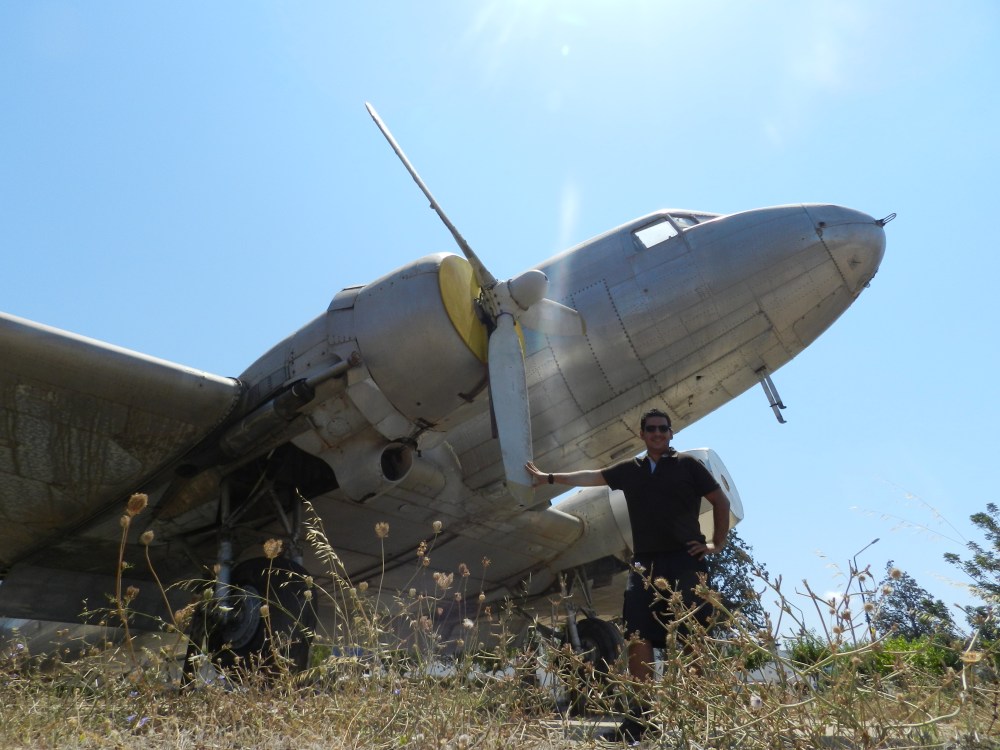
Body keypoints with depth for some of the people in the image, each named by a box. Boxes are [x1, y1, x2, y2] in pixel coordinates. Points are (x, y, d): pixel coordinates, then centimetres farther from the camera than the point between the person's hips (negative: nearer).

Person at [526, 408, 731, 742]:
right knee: (638, 639, -2)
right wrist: (549, 478, 26)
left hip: (684, 562, -4)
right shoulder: (631, 469, 14)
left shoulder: (687, 464, 4)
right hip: (645, 564, 4)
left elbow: (720, 501, 8)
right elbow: (592, 476, 22)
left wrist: (717, 543, 2)